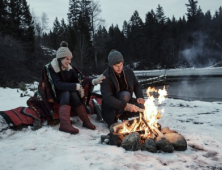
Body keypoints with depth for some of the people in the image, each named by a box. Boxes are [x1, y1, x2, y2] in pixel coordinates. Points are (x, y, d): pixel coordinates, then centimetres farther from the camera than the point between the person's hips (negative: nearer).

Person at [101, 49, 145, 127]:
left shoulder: (128, 71, -5)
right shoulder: (106, 76, -22)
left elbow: (136, 85, 10)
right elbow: (107, 98, -31)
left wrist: (140, 97, -12)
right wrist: (125, 105, -43)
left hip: (126, 102, 6)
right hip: (112, 106, -5)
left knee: (141, 107, -23)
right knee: (125, 94, -33)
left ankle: (122, 115, 2)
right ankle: (115, 117, -16)